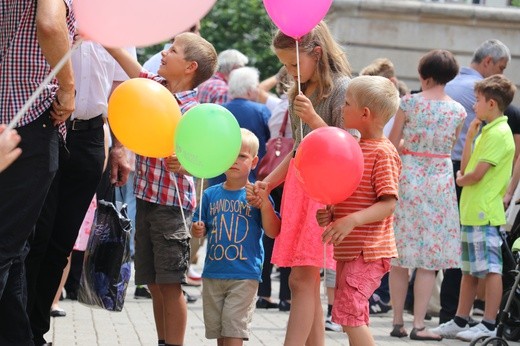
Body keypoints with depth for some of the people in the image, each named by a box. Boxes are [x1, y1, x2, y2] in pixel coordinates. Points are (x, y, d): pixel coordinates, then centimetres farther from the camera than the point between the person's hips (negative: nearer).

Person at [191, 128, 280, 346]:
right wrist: (197, 230, -7)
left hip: (244, 276, -4)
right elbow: (200, 228, 16)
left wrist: (265, 203, -20)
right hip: (213, 273, 4)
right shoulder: (211, 195, 6)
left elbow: (273, 232, -8)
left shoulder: (257, 195, -3)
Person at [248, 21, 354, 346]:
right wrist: (267, 182, 12)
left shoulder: (341, 87, -7)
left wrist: (313, 118, -21)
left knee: (302, 279, -13)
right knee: (308, 282, 5)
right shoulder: (300, 92, 16)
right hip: (297, 184, 8)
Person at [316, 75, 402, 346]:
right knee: (353, 317, 14)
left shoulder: (383, 153, -14)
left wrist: (352, 220, -31)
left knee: (348, 313, -17)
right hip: (348, 250, 10)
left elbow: (388, 203, -20)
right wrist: (330, 214, 3)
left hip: (368, 251, -10)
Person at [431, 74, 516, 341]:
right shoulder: (487, 131, 18)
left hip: (485, 213, -10)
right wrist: (470, 136, 9)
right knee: (468, 270, 14)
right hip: (473, 211, 11)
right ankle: (460, 322, 21)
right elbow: (466, 167, 15)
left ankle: (488, 325, -6)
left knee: (490, 269, -7)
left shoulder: (498, 133, -13)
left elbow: (477, 173, -19)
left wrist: (460, 180, 2)